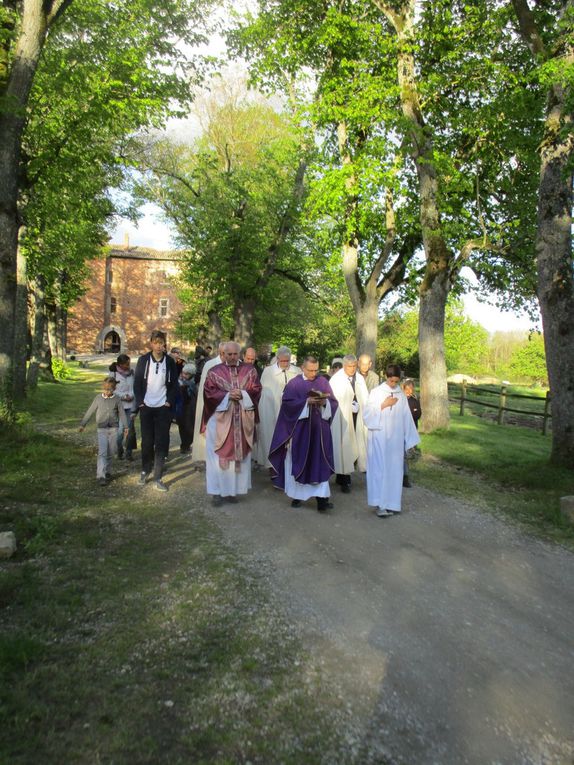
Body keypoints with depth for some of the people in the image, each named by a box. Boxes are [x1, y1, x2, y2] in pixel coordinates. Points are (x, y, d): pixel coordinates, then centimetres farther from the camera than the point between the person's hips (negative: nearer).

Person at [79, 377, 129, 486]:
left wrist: (125, 426, -2)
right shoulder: (98, 398, -2)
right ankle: (101, 476, -10)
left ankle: (106, 470, 28)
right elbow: (90, 411, 5)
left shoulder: (117, 399, 0)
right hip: (102, 429, -2)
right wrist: (83, 424, 9)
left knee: (110, 452, 9)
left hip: (113, 429, 2)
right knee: (102, 452, -9)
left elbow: (122, 413, 3)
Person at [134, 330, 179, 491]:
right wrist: (140, 402, -6)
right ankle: (145, 470, 27)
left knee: (161, 442, -2)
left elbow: (174, 384, 4)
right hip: (146, 407, 0)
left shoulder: (170, 361, -1)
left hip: (163, 407, 0)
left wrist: (170, 402, -5)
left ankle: (157, 478, 4)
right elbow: (137, 383, 1)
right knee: (147, 441, 7)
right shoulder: (143, 360, -1)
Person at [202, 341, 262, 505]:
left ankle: (234, 489, 17)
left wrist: (242, 394, -16)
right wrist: (227, 396, -16)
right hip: (220, 419, -2)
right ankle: (218, 491, 9)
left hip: (242, 420, 2)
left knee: (239, 454, 7)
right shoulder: (214, 371, 2)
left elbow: (256, 390, 2)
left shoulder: (249, 371, 7)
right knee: (219, 455, 1)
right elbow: (209, 392, -5)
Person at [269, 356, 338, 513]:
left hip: (319, 430, 2)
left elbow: (334, 402, 6)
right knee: (298, 461, 7)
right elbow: (287, 403, -11)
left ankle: (321, 498, -6)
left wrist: (324, 402, -15)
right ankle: (297, 495, 21)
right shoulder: (293, 383, -1)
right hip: (299, 430, -1)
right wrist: (306, 402, -20)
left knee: (319, 463, -3)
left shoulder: (323, 382, 7)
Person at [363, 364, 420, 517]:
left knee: (394, 470, 5)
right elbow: (366, 414, -5)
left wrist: (410, 440, 7)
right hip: (379, 438, -3)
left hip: (395, 439, 3)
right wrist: (383, 405, -12)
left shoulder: (401, 395, 7)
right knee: (380, 469, -4)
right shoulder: (376, 392, -1)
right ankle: (380, 504, -1)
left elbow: (407, 418, 9)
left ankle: (390, 503, 14)